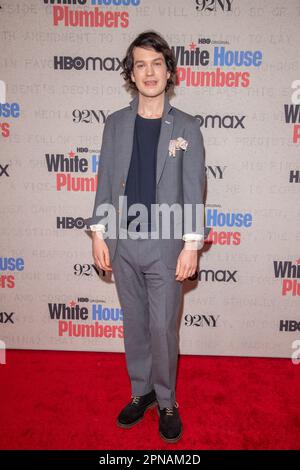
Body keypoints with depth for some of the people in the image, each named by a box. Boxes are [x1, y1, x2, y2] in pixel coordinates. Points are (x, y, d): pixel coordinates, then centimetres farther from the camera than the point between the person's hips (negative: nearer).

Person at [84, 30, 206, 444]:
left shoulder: (186, 127, -1)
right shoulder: (115, 123, 6)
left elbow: (194, 190, -4)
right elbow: (106, 182, 6)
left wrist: (191, 244, -10)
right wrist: (98, 233, 1)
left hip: (166, 245, -2)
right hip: (123, 243, 3)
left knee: (163, 328, 5)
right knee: (134, 325, 15)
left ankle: (166, 401, 28)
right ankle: (141, 392, 35)